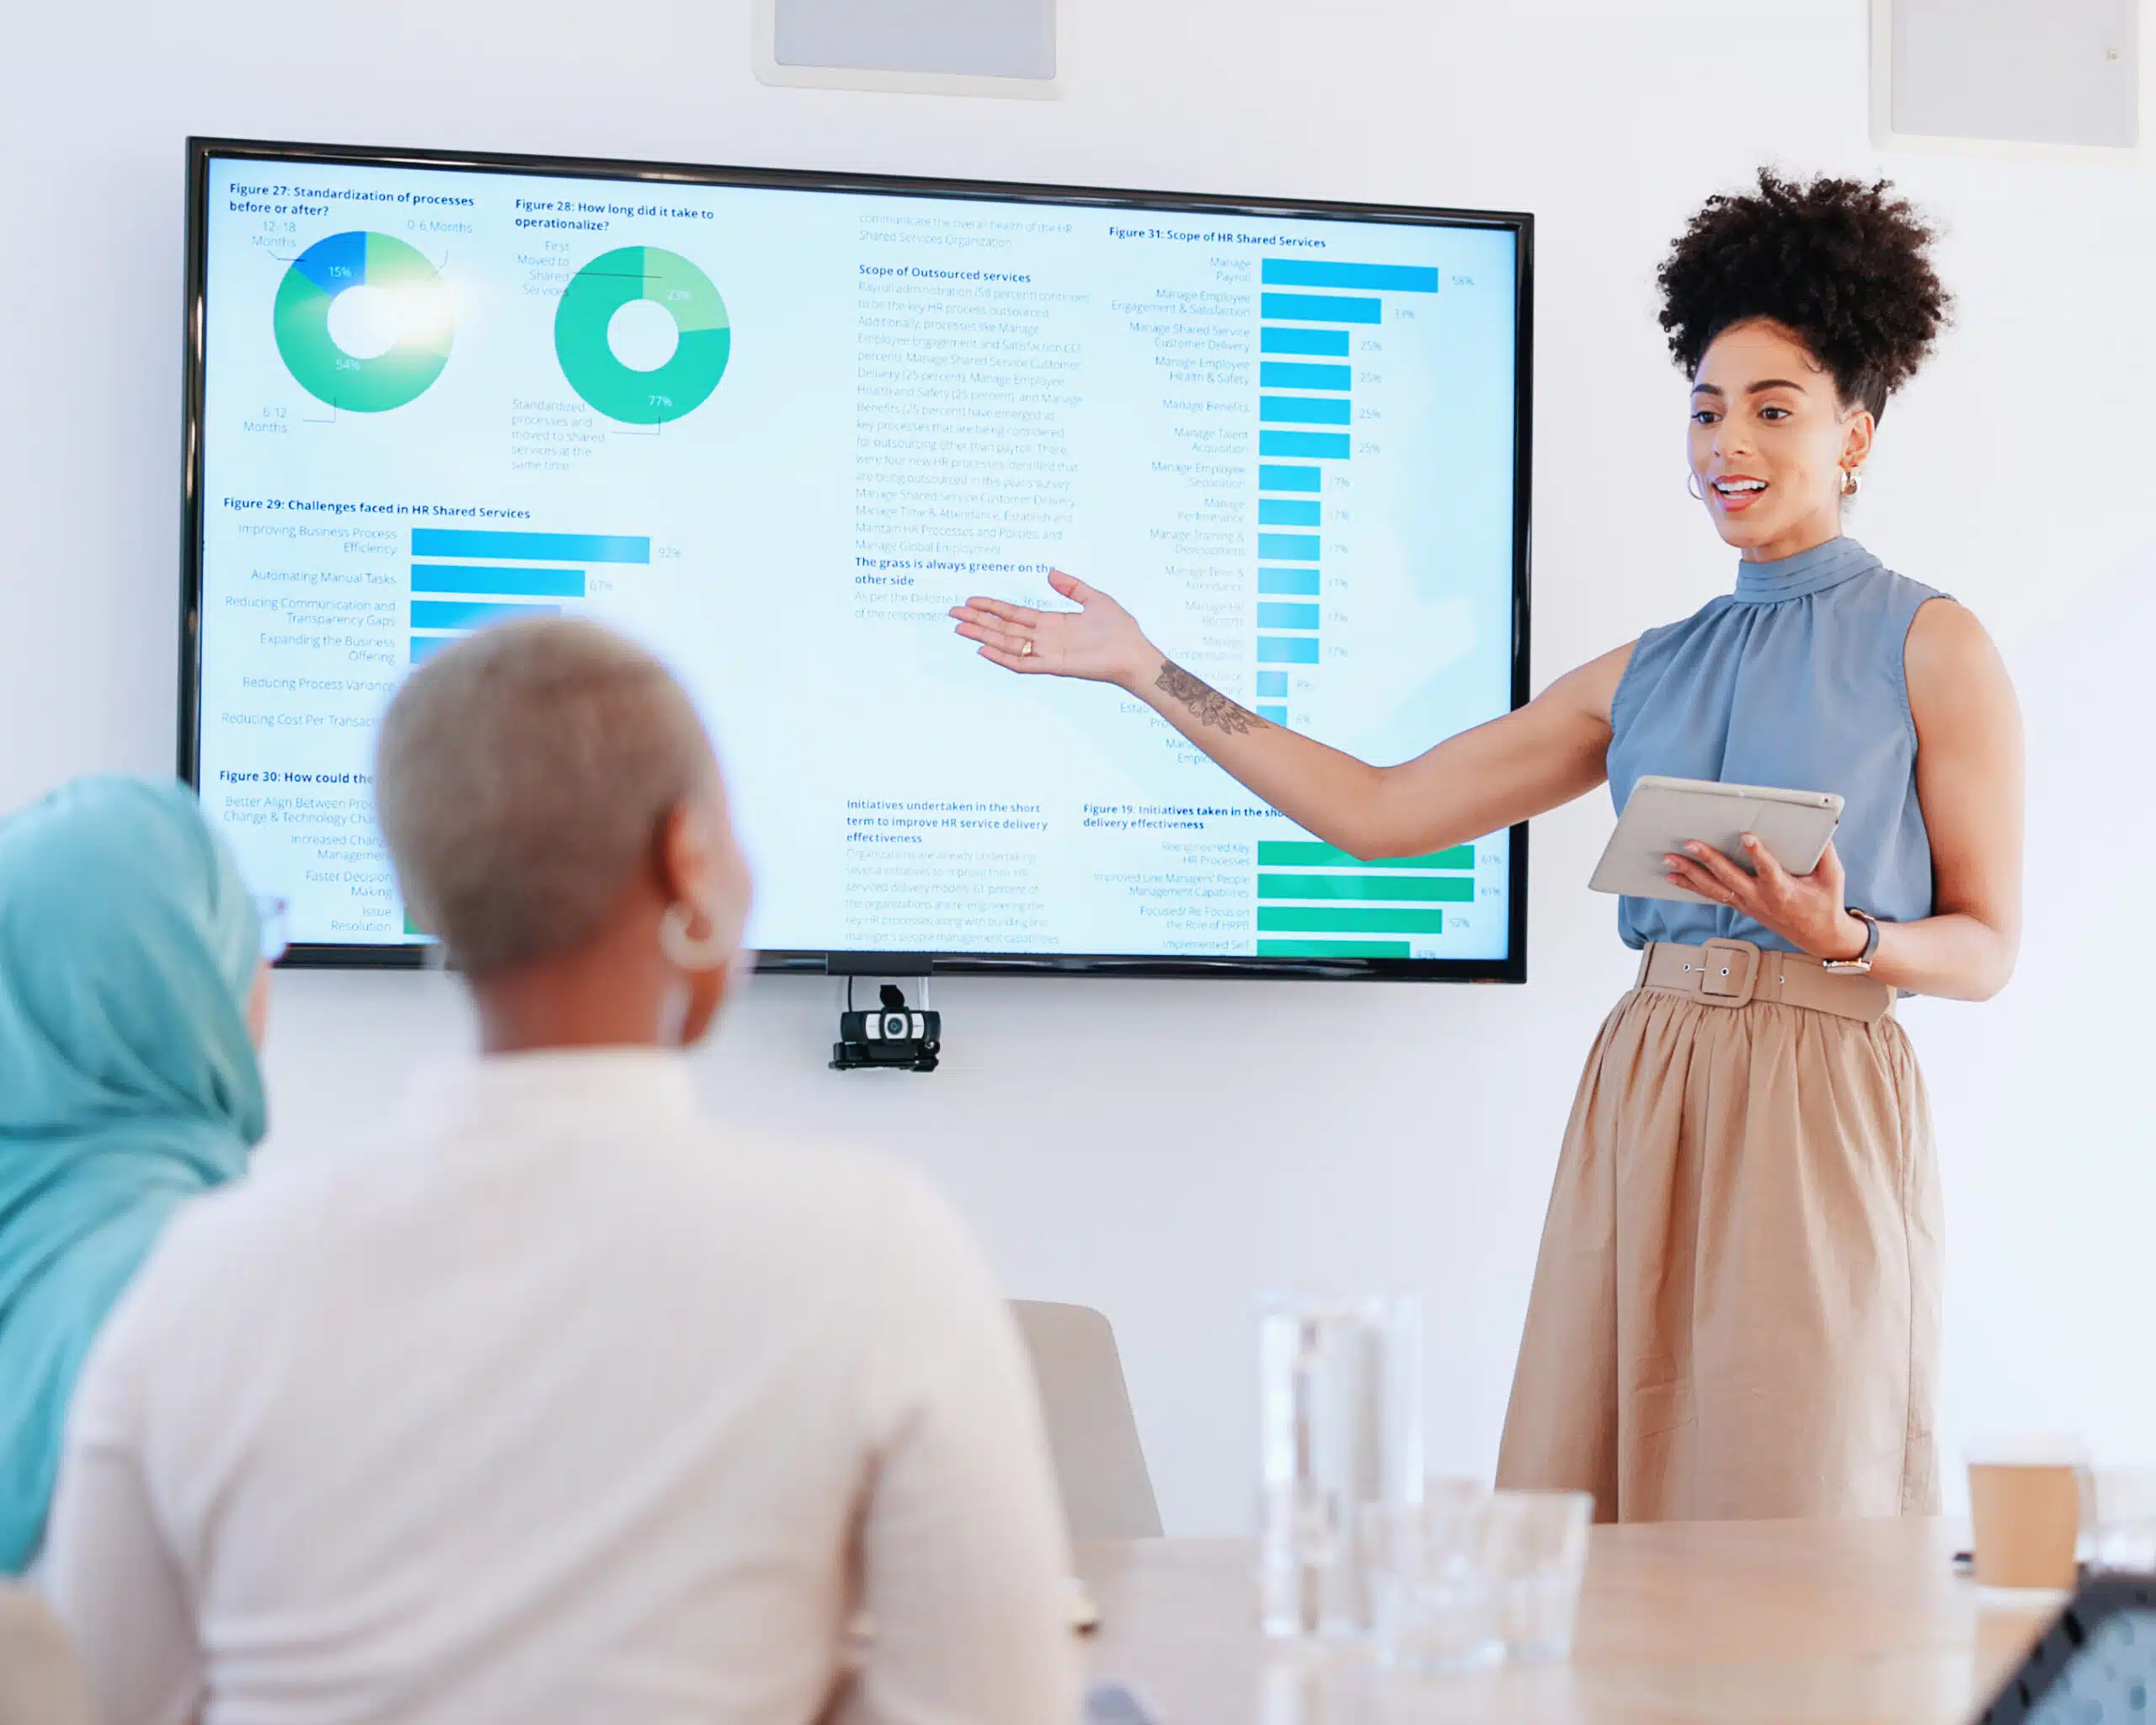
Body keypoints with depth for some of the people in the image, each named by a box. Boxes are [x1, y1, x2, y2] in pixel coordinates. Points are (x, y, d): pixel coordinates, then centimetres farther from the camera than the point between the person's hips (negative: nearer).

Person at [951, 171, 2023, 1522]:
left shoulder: (1930, 647, 3)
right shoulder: (1647, 675, 16)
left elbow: (1988, 947, 2)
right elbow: (1381, 812, 15)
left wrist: (1847, 939, -20)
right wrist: (1143, 670, 15)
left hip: (1817, 1115, -5)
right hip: (1644, 1099, 5)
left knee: (1789, 1529, -4)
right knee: (1594, 1537, 3)